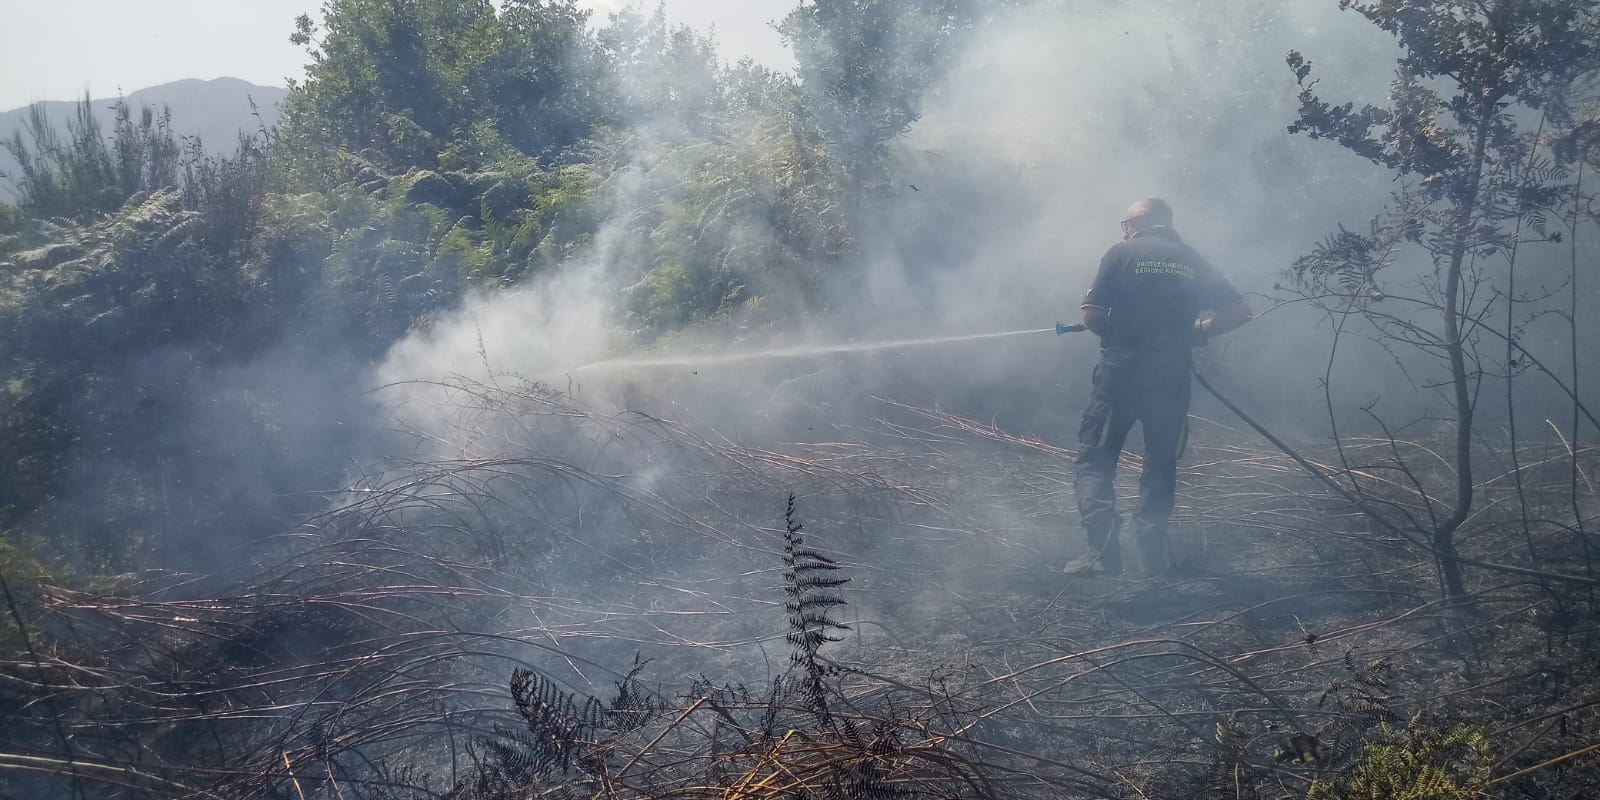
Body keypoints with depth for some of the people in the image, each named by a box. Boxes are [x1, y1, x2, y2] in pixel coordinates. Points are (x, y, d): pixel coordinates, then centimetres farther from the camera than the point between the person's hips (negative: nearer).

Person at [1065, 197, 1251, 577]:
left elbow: (1092, 317, -6)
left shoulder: (1121, 254, 0)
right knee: (1160, 465, 14)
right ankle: (1153, 554, 12)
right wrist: (1195, 331, 15)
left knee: (1095, 458, 4)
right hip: (1171, 378, 3)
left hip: (1119, 371, -3)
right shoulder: (1192, 261, 11)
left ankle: (1104, 544, -12)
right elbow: (1240, 310, 8)